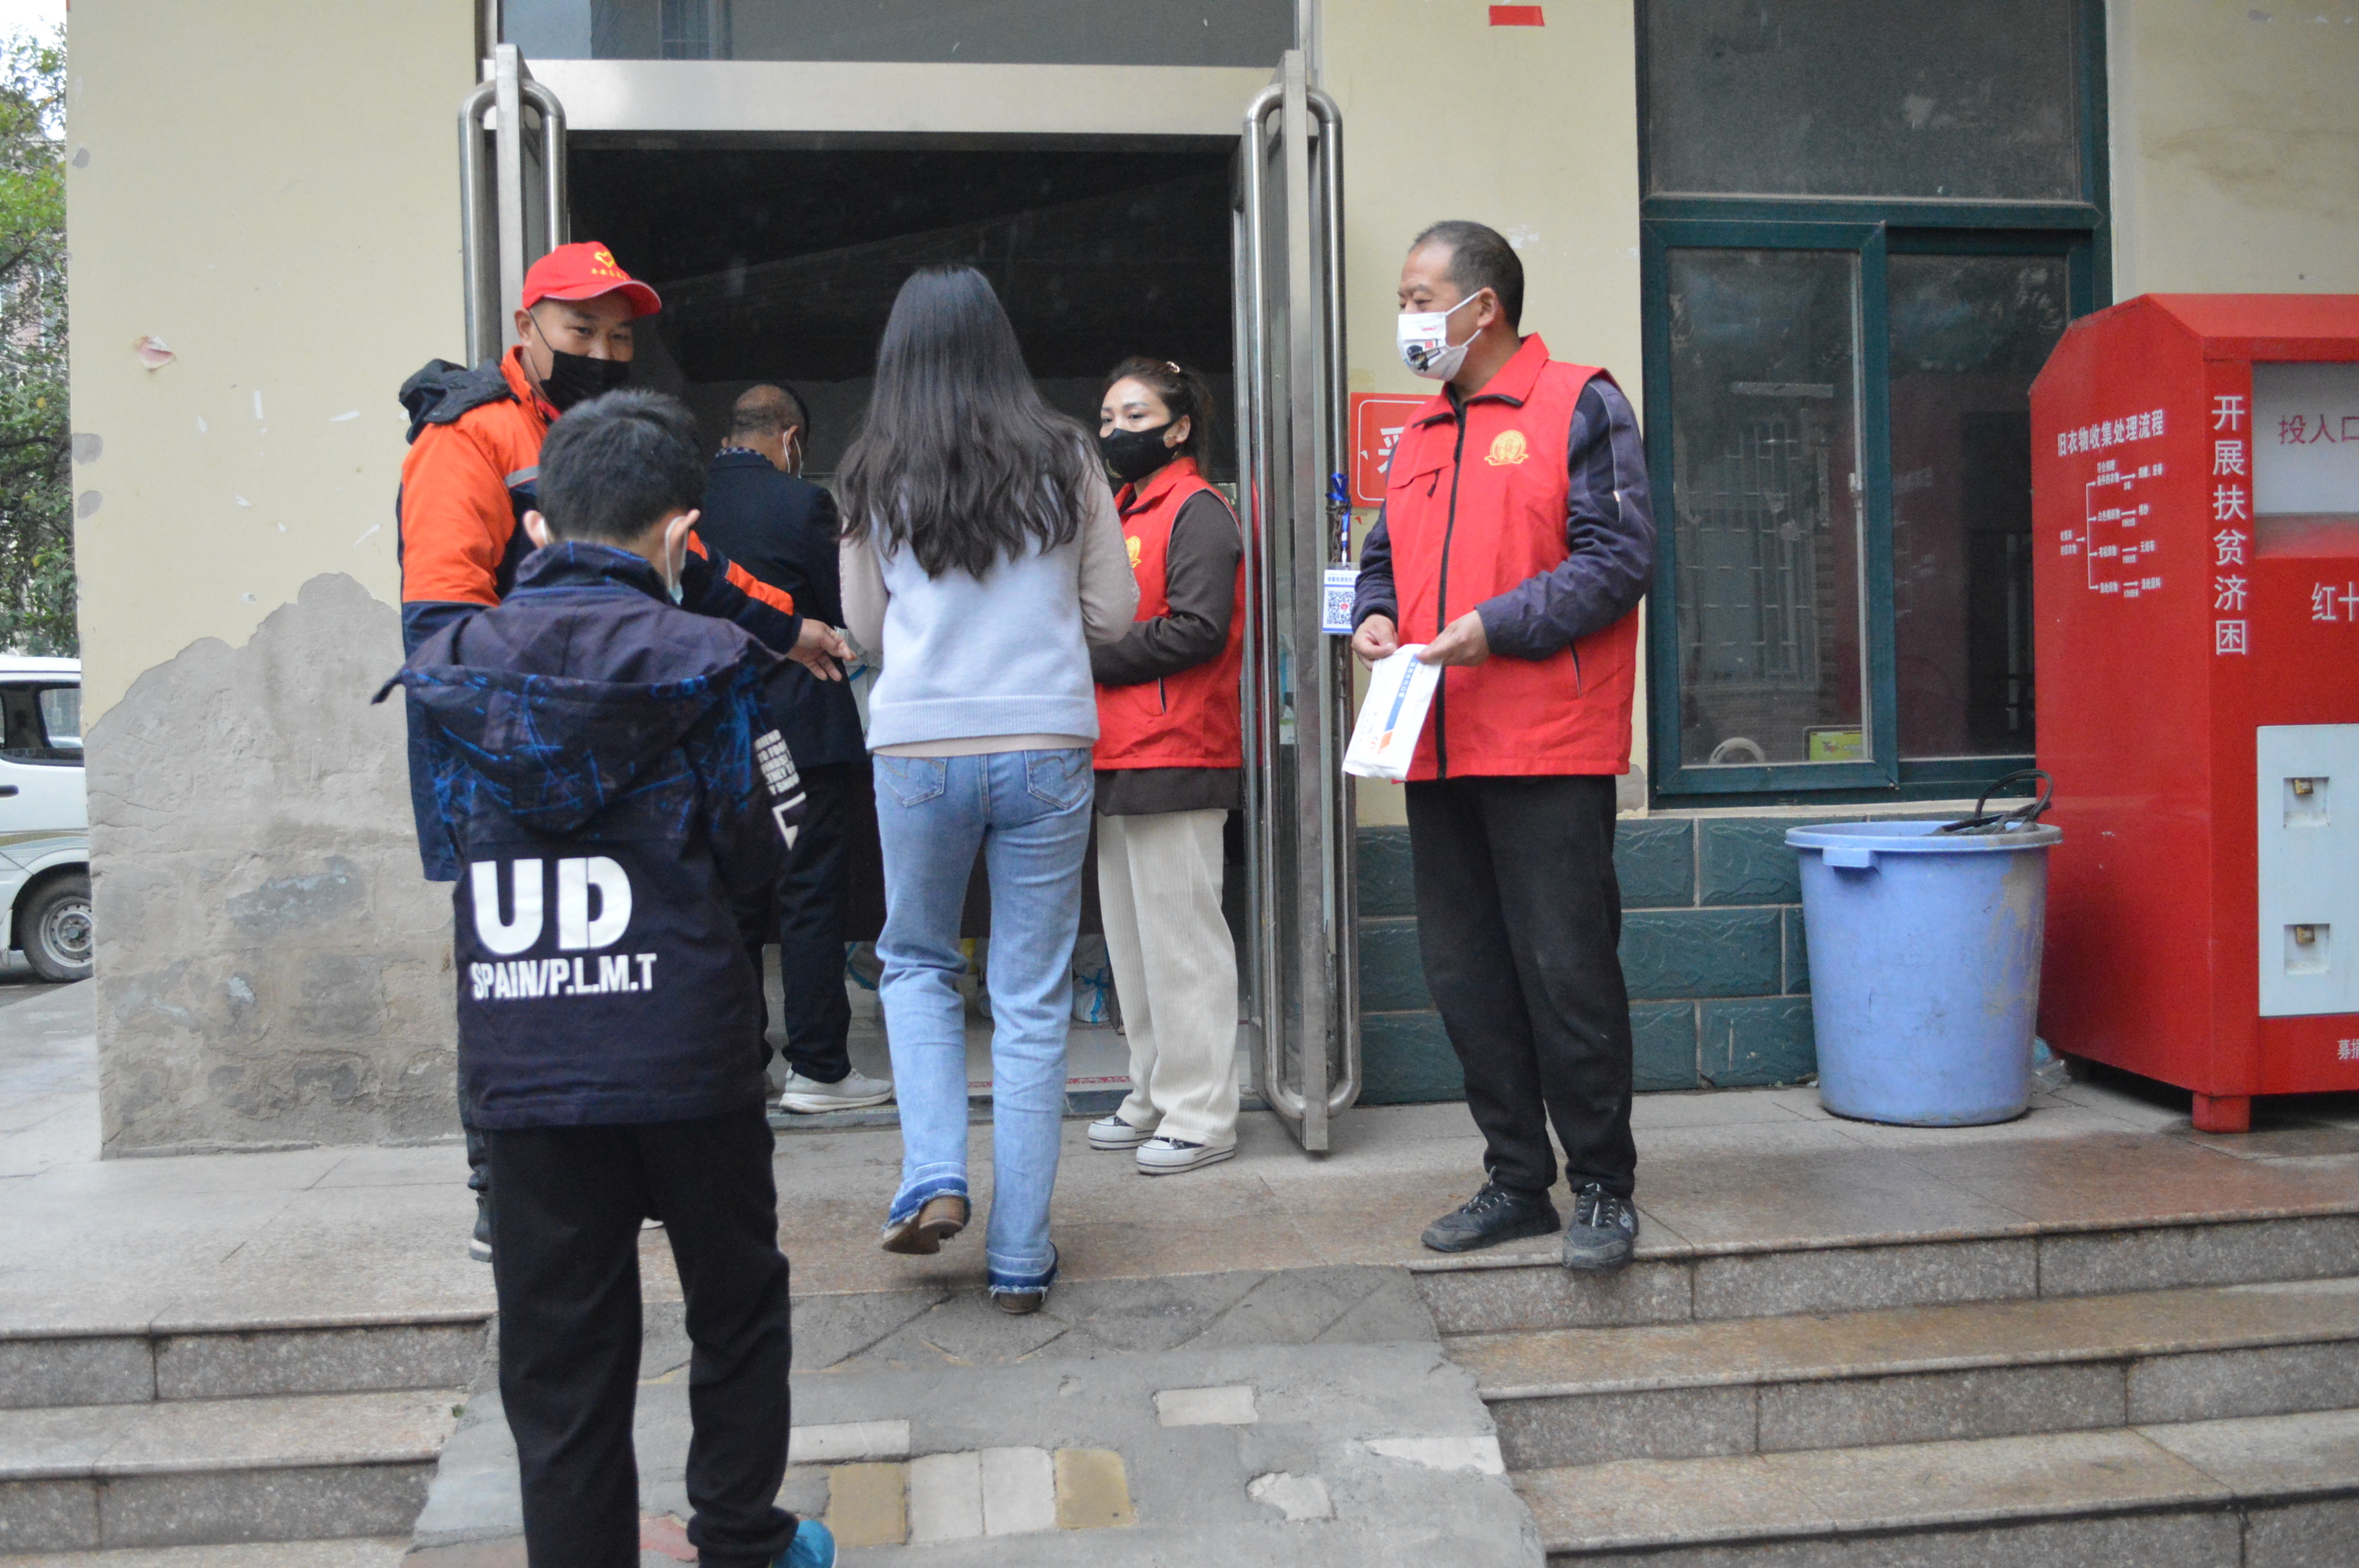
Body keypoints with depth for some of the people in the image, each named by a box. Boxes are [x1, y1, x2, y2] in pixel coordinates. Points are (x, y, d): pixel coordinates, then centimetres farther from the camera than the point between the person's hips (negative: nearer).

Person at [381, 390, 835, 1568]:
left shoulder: (452, 674, 1)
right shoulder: (701, 665, -8)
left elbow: (455, 844, 11)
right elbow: (756, 849, -1)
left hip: (519, 1065, 2)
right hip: (685, 1055, -2)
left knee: (558, 1354, 11)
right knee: (736, 1307, 19)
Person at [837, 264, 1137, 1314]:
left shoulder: (876, 478, 1)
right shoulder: (1066, 460, 1)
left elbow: (865, 631, 9)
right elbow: (1115, 613, 5)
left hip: (918, 750, 0)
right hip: (1046, 746, 0)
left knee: (916, 960, 22)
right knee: (1033, 999, 6)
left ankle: (933, 1178, 6)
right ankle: (1020, 1255, 11)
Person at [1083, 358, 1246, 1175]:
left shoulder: (1197, 511, -7)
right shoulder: (1117, 511, 21)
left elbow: (1198, 630, -18)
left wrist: (1091, 654, -15)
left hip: (1176, 760, -10)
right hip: (1116, 755, 10)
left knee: (1179, 937, -5)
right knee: (1130, 938, 14)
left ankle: (1201, 1114, 4)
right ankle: (1155, 1096, 25)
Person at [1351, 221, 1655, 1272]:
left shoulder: (1579, 407, -1)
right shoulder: (1417, 437, 20)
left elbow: (1619, 556, -9)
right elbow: (1383, 558, 25)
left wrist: (1498, 624, -17)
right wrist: (1373, 616, 3)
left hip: (1549, 750, -7)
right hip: (1437, 751, 7)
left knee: (1566, 973, -4)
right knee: (1466, 978, 10)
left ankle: (1602, 1187, 11)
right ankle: (1516, 1181, 22)